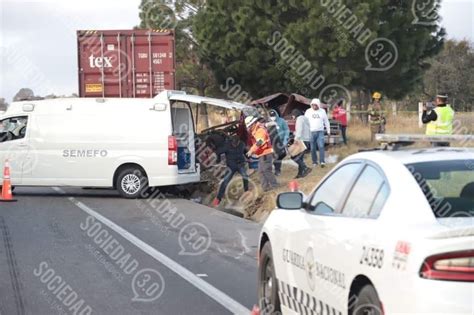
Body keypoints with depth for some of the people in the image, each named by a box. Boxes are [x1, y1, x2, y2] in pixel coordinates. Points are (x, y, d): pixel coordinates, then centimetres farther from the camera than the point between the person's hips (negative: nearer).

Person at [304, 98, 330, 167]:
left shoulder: (322, 111, 8)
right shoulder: (308, 112, 5)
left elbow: (326, 121, 15)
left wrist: (328, 130, 14)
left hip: (320, 132, 0)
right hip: (311, 132, 0)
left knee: (321, 146, -13)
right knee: (313, 148, 2)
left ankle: (322, 161, -16)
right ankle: (314, 162, 12)